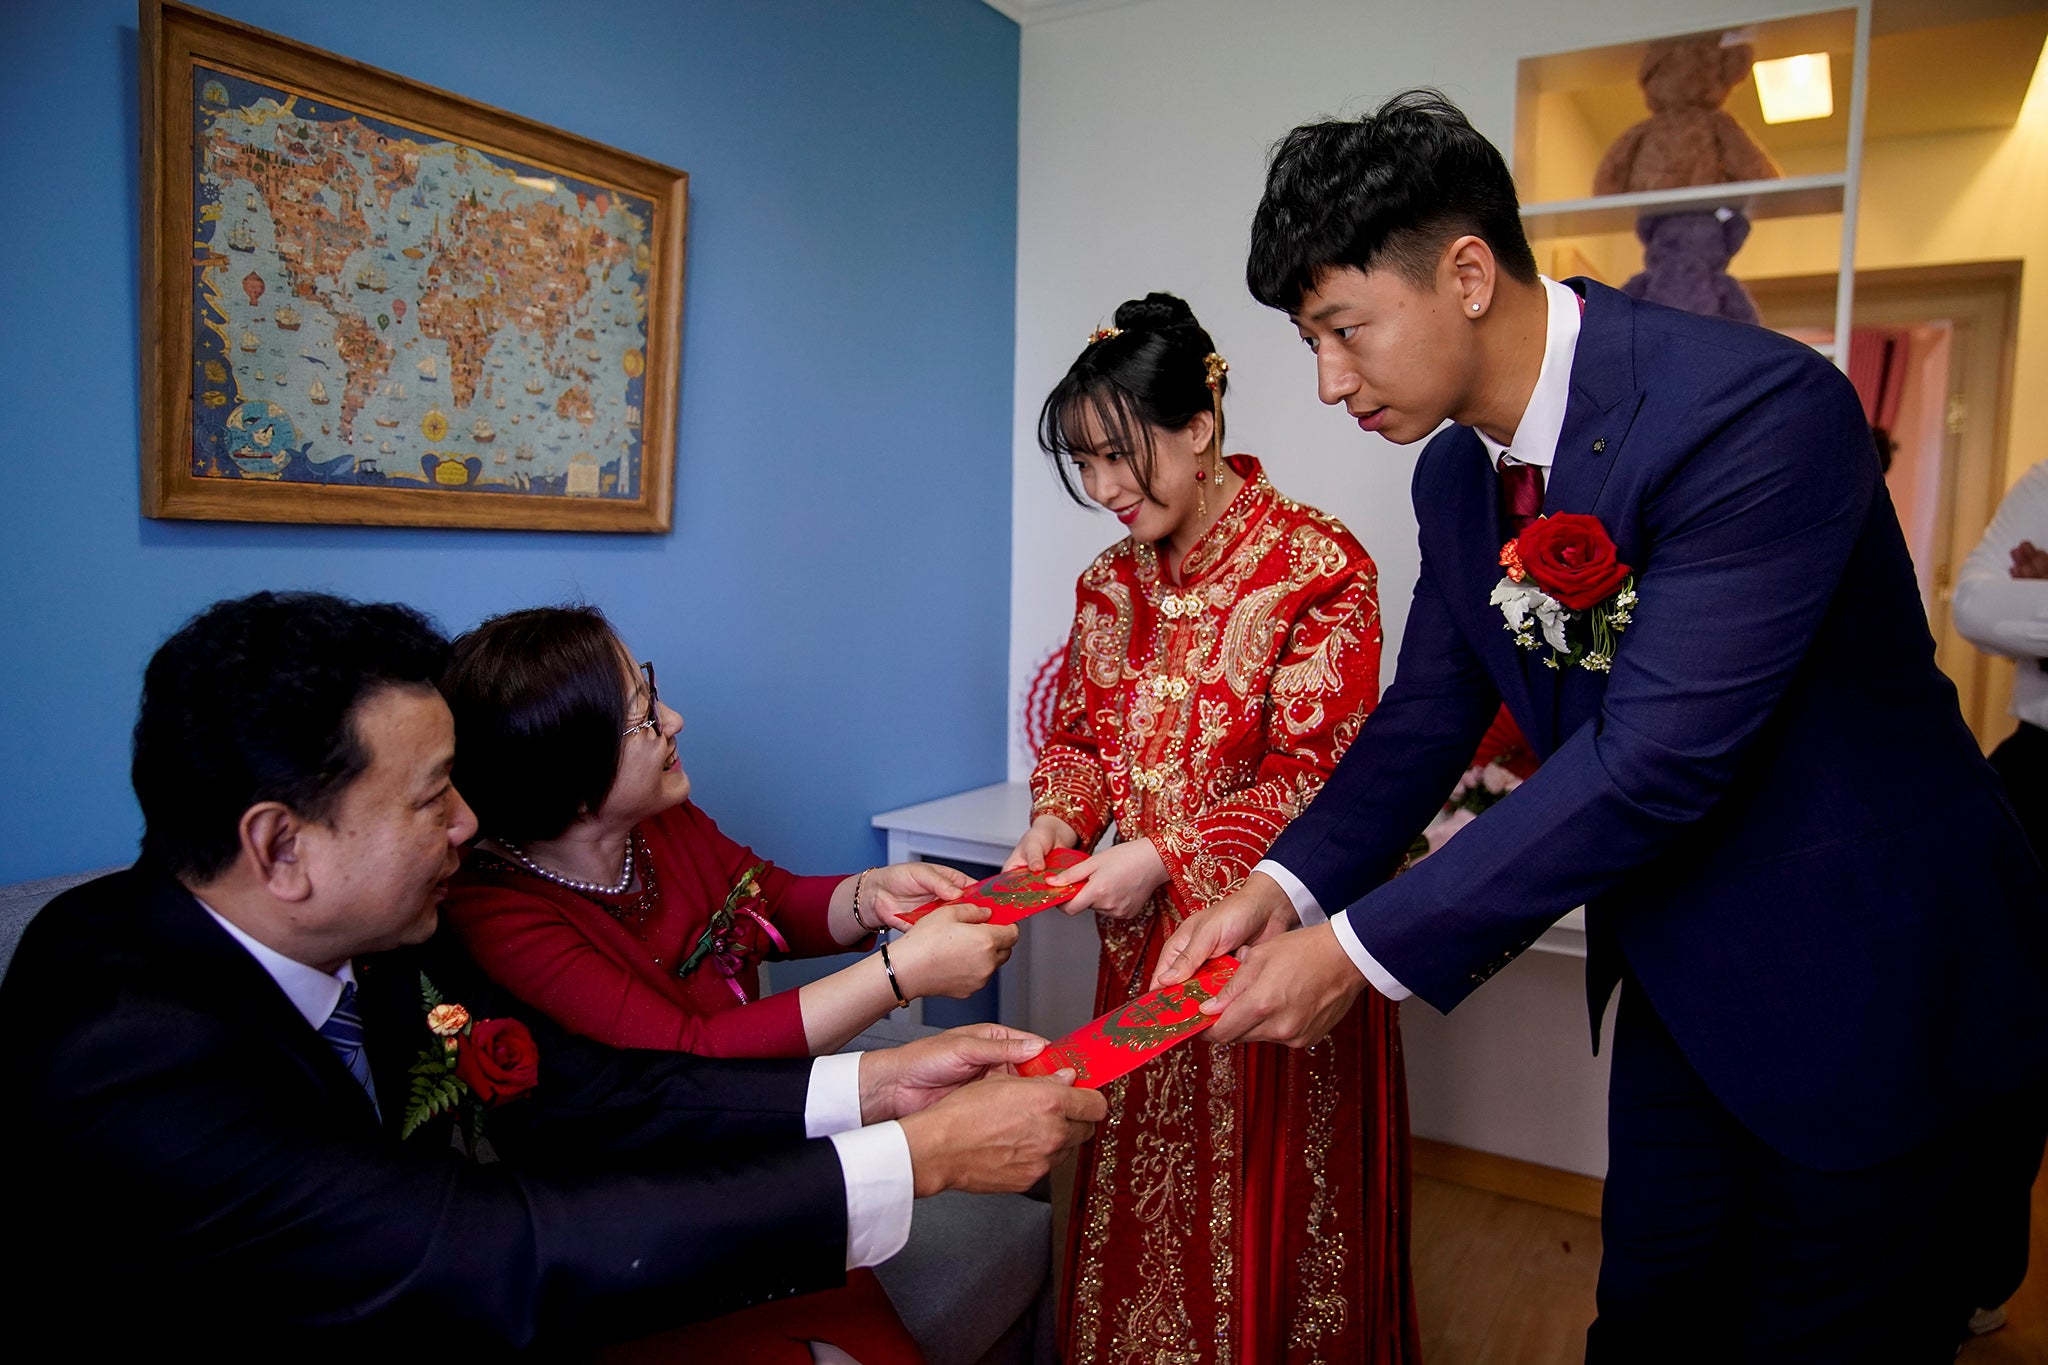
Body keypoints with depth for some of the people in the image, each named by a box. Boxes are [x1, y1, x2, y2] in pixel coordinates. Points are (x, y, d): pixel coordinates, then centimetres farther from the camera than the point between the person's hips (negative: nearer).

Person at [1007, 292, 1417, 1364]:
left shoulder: (1317, 565, -12)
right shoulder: (1111, 580, 7)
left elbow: (1315, 773, -15)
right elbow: (1077, 733, 14)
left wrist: (1166, 855, -20)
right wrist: (1056, 821, -6)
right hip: (1143, 949, 5)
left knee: (1264, 1213, 8)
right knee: (1139, 1210, 15)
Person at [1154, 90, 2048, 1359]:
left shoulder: (1760, 408, -27)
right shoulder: (1456, 475, -1)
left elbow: (1655, 758, -31)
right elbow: (1429, 714, 4)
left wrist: (1360, 951, -28)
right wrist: (1285, 886, -11)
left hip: (1864, 985, -6)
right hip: (1680, 981, 7)